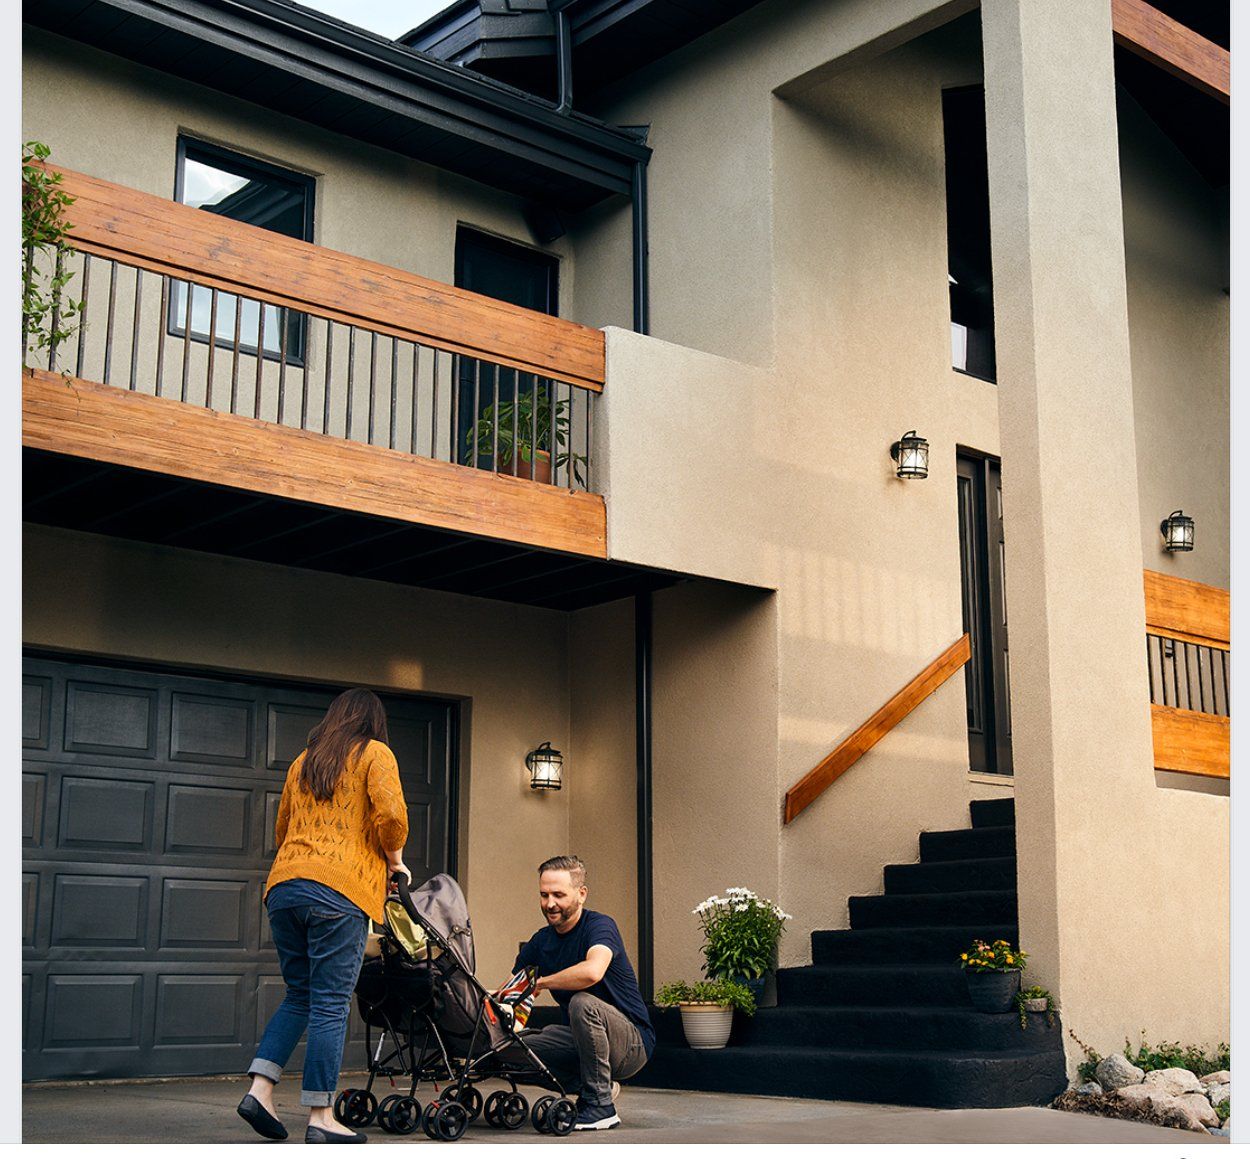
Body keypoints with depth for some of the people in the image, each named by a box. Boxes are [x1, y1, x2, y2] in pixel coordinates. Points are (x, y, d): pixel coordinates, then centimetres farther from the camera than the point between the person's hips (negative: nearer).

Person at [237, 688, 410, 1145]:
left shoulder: (303, 761, 23)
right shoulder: (375, 753, 5)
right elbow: (390, 814, -10)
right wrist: (394, 859, 6)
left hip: (283, 886, 6)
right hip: (339, 890, -6)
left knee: (299, 996, 16)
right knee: (330, 1005, -3)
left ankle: (259, 1090, 5)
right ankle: (320, 1118, -1)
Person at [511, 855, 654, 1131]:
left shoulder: (599, 925, -18)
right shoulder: (541, 941, 4)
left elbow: (592, 971, -40)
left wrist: (540, 982, -26)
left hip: (633, 1043, -7)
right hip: (580, 1039, 7)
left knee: (582, 1002, -34)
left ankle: (601, 1105, -19)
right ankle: (598, 1085, 9)